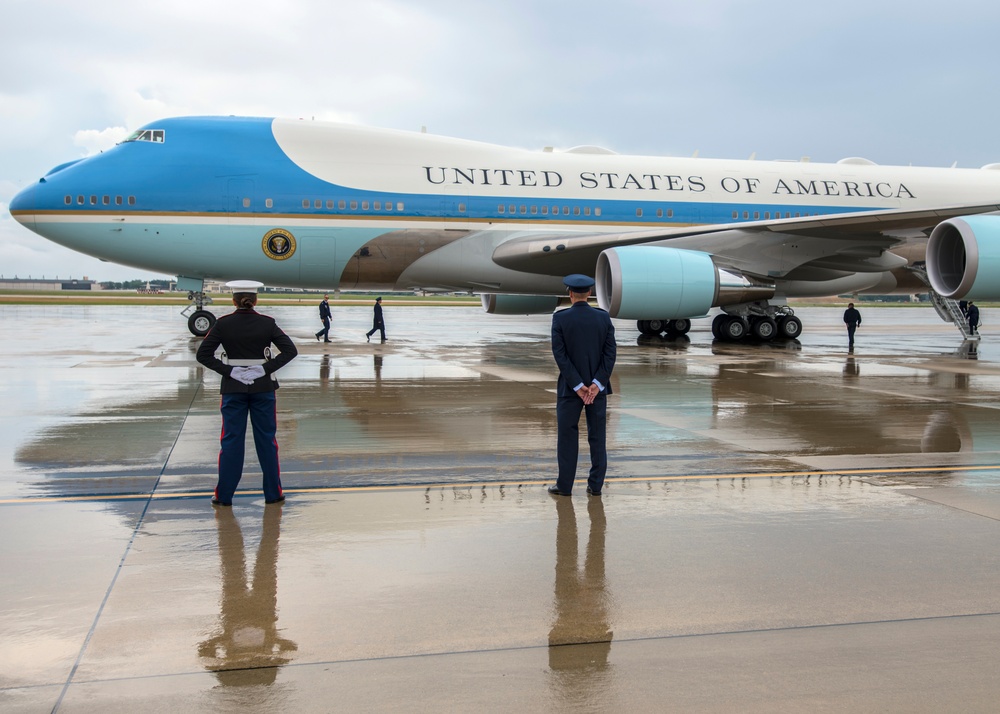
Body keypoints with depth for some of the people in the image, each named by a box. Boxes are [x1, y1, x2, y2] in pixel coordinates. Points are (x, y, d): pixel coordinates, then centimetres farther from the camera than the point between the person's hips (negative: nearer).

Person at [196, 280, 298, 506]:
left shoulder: (223, 324, -4)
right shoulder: (267, 323, -4)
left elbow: (203, 354, -8)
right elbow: (290, 350, -8)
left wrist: (228, 370, -10)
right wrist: (267, 368, -10)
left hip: (233, 388, 0)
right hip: (263, 387, 0)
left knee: (231, 440, 6)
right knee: (266, 440, 8)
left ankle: (224, 495, 10)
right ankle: (273, 493, 13)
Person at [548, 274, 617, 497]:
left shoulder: (560, 318, -9)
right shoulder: (604, 317, -2)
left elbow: (560, 355, -13)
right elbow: (610, 352, -8)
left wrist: (577, 386, -13)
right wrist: (596, 384, -11)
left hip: (569, 386, -2)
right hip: (598, 385, 2)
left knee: (567, 436, 7)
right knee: (597, 437, 9)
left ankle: (565, 485, 11)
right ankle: (595, 485, 11)